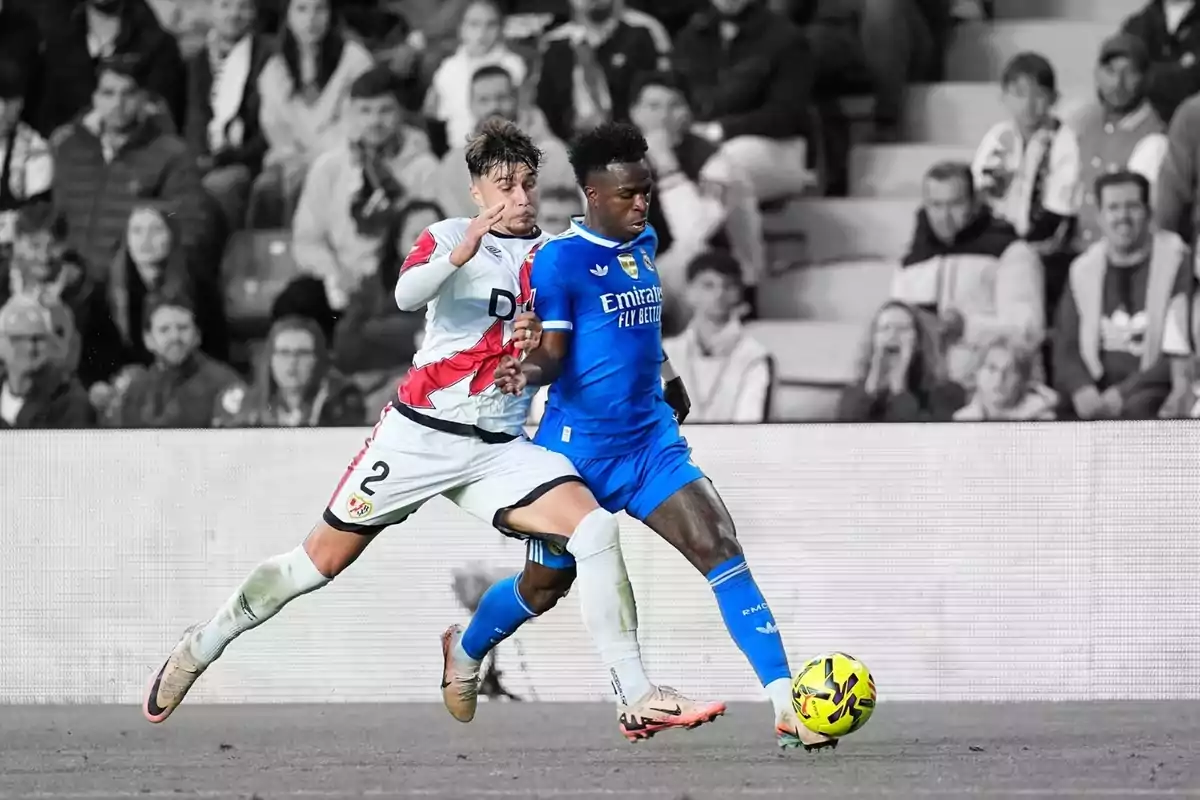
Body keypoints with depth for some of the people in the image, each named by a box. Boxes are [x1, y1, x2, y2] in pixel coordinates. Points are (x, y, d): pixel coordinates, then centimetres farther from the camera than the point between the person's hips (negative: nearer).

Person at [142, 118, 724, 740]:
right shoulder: (449, 237, -1)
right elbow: (406, 294, -21)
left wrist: (542, 345, -5)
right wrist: (460, 253, -39)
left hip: (500, 450, 3)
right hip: (421, 430, -3)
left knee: (595, 527, -20)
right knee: (320, 563, 3)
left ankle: (636, 696, -20)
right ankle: (205, 643, 27)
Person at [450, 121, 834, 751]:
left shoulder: (644, 244, 8)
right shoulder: (559, 259, -13)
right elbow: (552, 350, -16)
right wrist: (526, 372, -38)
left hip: (650, 441, 5)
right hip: (578, 448, -5)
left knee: (721, 550, -13)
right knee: (550, 578, 10)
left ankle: (786, 704, -20)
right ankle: (464, 651, 43)